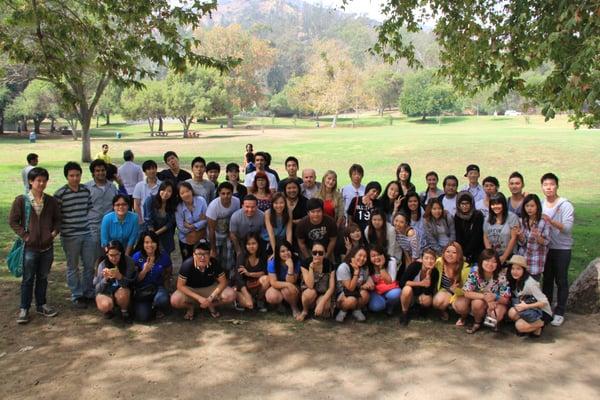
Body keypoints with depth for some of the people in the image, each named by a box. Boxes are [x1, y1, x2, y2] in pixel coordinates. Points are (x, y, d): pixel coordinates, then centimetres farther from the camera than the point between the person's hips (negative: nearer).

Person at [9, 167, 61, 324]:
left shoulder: (51, 201, 2)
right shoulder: (21, 200, -7)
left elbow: (57, 219, 11)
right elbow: (13, 221, -4)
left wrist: (55, 232, -4)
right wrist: (24, 235, -10)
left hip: (47, 246, 3)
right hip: (30, 247, -3)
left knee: (43, 277, 15)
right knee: (28, 279, 5)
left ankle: (41, 305, 29)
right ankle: (24, 309, 16)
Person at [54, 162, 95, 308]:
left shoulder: (86, 191, 4)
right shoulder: (60, 194, -10)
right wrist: (56, 231, -9)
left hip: (87, 234, 4)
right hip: (70, 237, -4)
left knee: (89, 265, 11)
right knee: (73, 267, 8)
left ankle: (89, 293, 26)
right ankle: (76, 296, 21)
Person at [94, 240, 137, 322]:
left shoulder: (128, 262, -19)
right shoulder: (102, 264, -17)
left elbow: (131, 283, -18)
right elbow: (98, 289, -14)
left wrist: (120, 277, -39)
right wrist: (105, 279, -35)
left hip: (121, 291, 0)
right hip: (105, 292, 0)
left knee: (123, 293, -35)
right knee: (105, 305, -32)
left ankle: (125, 312, -3)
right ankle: (109, 310, 6)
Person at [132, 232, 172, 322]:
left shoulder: (164, 256, -5)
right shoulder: (137, 257, -9)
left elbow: (168, 275, 10)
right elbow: (135, 280, -5)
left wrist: (165, 290, 0)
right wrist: (145, 270, -22)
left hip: (158, 286, 0)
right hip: (142, 290, 0)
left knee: (162, 300, -36)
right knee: (142, 317, -21)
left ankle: (158, 308, 5)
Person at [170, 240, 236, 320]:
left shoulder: (214, 263, -23)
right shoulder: (187, 265, -28)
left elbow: (223, 282, -13)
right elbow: (180, 286, -22)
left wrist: (210, 298, -24)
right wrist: (199, 298, -28)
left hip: (210, 288, 2)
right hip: (190, 290, -1)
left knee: (231, 295, -22)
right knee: (175, 301, -31)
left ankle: (211, 305, 9)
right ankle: (190, 307, 5)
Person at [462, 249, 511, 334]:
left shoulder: (501, 276, -23)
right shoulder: (474, 273, -21)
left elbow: (506, 300, -17)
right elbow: (467, 293, -21)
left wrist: (494, 297, -37)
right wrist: (484, 296, -34)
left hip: (498, 303, -1)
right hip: (479, 301, 1)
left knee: (496, 315, -32)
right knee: (477, 303, -33)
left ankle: (495, 322, 6)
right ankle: (477, 322, -2)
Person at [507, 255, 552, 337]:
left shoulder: (529, 283, -25)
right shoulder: (515, 281, -1)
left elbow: (544, 302, -24)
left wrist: (526, 306, -31)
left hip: (543, 312, -7)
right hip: (531, 310, 7)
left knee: (519, 326, -27)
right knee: (512, 312, -21)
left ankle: (540, 324, 0)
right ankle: (535, 325, 1)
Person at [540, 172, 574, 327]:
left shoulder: (566, 205, -13)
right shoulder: (541, 205, 2)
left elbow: (568, 228, -24)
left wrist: (551, 221, -38)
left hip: (562, 249, -4)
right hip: (545, 247, 4)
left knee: (561, 281, 4)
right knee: (547, 279, 14)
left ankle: (559, 313, 14)